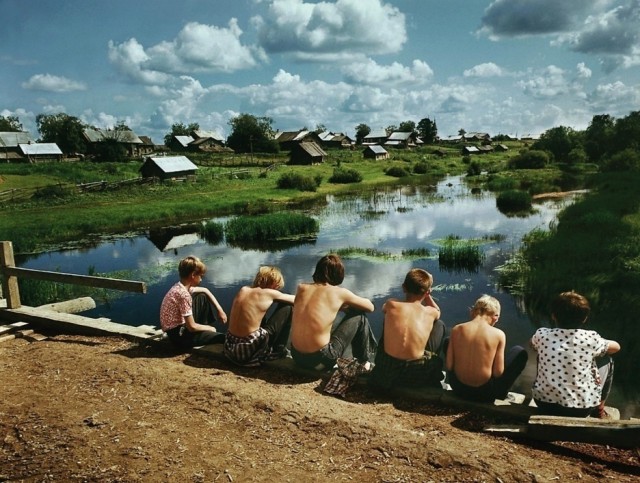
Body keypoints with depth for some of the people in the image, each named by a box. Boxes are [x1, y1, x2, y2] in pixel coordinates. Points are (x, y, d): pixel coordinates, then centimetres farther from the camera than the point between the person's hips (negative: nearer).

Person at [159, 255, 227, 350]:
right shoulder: (183, 294, -26)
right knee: (222, 338, -12)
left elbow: (205, 291, 19)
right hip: (178, 335, -9)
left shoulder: (182, 287, 1)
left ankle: (204, 326, 15)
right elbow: (192, 327, -23)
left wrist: (220, 310, 10)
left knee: (203, 297, 13)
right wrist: (209, 328, -4)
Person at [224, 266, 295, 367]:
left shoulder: (243, 289, 7)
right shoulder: (268, 293, -8)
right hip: (249, 351, -7)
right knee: (286, 308, 5)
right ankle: (279, 349, 13)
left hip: (230, 348, 7)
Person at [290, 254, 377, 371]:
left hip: (296, 356, 5)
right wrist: (347, 305, 28)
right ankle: (365, 362, 26)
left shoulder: (301, 288, 4)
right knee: (359, 316, 11)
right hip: (320, 360, -5)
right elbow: (370, 307, 10)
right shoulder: (340, 292, -6)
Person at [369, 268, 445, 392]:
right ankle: (433, 375, 31)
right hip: (418, 376, -1)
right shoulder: (430, 312, -3)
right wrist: (427, 295, 16)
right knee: (439, 324, 19)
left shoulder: (391, 304, -4)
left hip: (385, 373, 1)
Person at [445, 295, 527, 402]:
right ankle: (503, 393, 28)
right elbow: (498, 373, -11)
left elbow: (449, 366, -4)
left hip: (458, 389, 2)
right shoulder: (498, 334, -12)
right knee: (520, 352, 14)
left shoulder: (456, 329, -7)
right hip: (485, 394, -2)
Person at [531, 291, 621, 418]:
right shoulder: (591, 338, -10)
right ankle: (599, 409, 34)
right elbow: (616, 346, 12)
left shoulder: (541, 334, -8)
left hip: (544, 403, 1)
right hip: (581, 408, -1)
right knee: (608, 361, 19)